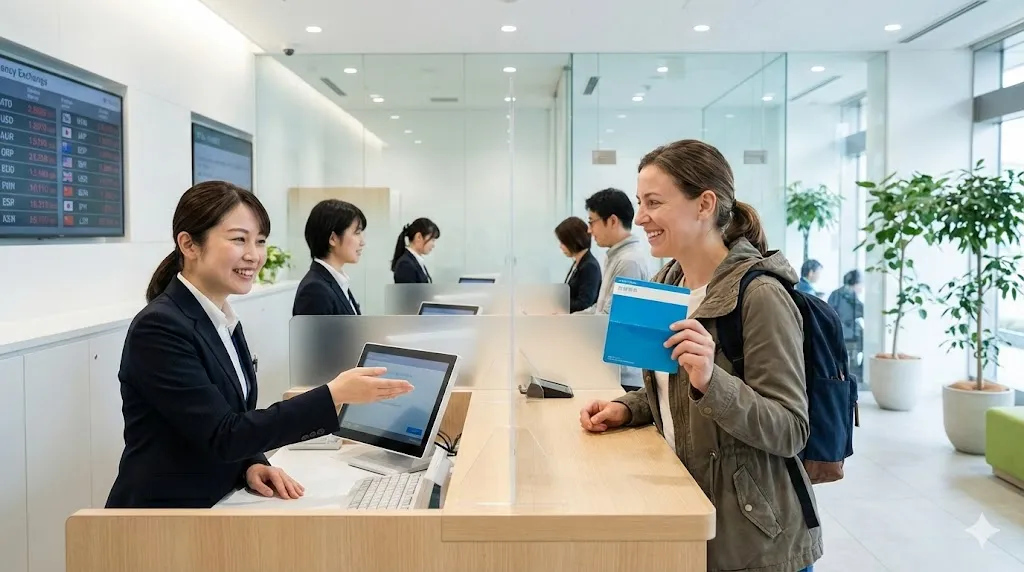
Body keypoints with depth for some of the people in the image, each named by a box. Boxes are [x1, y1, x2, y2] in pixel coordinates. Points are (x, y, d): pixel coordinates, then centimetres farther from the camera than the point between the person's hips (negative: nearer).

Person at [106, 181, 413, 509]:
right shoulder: (159, 328, -18)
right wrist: (334, 395, -27)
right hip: (166, 508, -7)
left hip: (218, 501, 7)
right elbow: (222, 435, -22)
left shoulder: (223, 319, 6)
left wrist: (252, 465, -7)